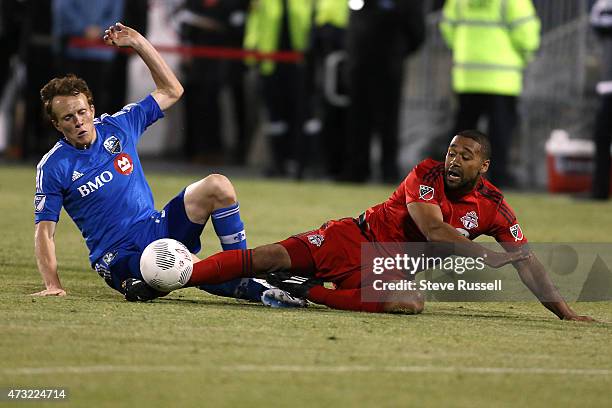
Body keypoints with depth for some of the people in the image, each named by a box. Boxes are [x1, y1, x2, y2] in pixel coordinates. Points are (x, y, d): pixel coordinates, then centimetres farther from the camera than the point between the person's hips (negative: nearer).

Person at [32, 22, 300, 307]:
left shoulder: (117, 126, 6)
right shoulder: (53, 166, -6)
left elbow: (171, 91, 14)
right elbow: (44, 231, -7)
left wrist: (138, 43, 5)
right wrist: (52, 285, -20)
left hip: (157, 228, 6)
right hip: (119, 257, -6)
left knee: (217, 186, -16)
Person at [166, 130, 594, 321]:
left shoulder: (493, 207, -1)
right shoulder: (427, 175, -10)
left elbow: (527, 263, 1)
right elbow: (435, 231, -22)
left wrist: (566, 312, -4)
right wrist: (489, 257, -19)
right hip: (357, 236, -3)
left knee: (411, 303, -33)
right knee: (273, 257, -22)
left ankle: (308, 292, -23)